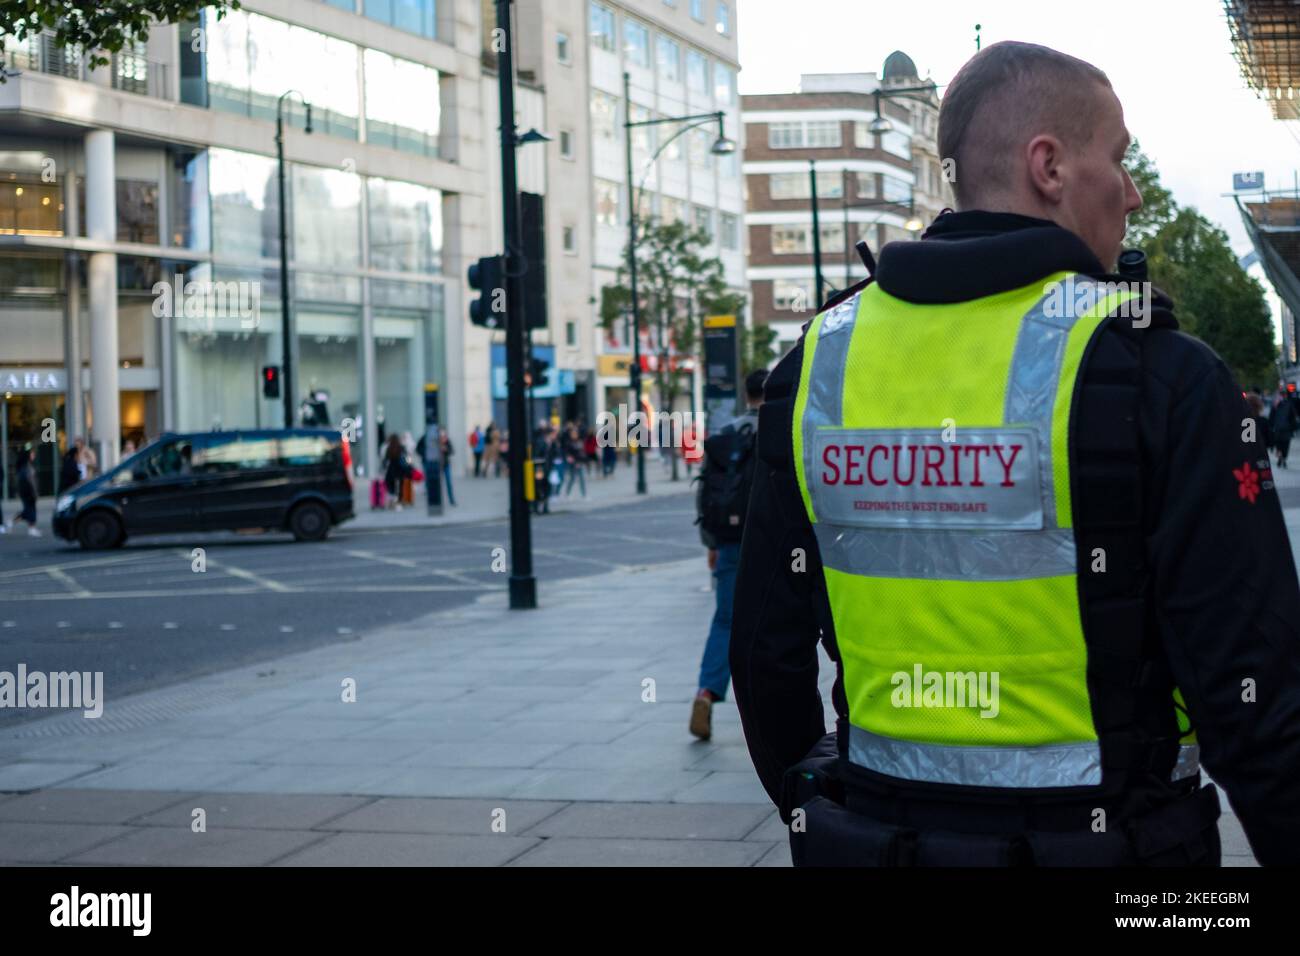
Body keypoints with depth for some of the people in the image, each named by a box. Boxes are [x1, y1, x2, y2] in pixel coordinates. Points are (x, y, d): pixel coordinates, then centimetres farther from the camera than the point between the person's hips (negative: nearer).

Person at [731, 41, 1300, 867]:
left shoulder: (818, 364, 1)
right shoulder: (1155, 373, -14)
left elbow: (766, 652, 7)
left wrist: (813, 814, 19)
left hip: (877, 830, 4)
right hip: (1105, 835, -4)